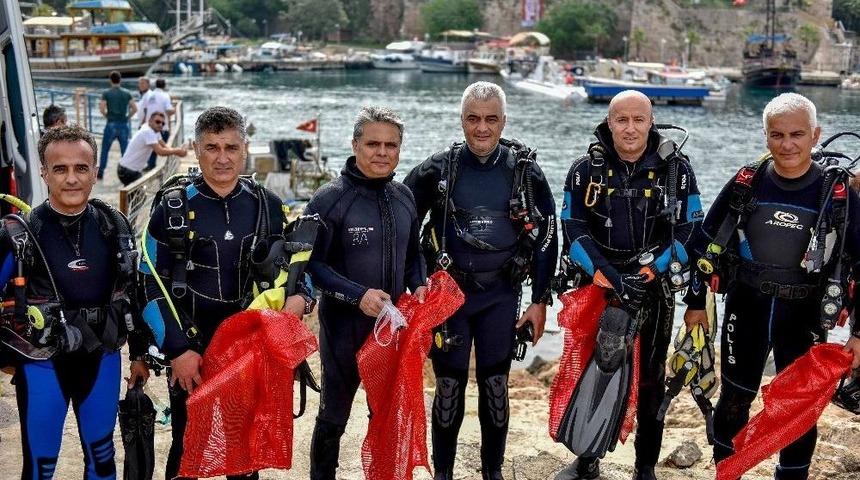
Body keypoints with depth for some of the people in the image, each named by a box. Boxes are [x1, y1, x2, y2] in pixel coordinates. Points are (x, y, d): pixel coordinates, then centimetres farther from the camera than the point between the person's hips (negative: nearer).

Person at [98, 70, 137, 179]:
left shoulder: (106, 93, -4)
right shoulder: (126, 93, 3)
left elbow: (102, 109, -12)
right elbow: (134, 109, -1)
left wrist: (106, 115, 7)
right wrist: (127, 117, 9)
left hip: (111, 124, -2)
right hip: (123, 125, 2)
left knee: (105, 150, 8)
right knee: (125, 150, 8)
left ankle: (100, 173, 12)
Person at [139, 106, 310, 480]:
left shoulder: (267, 206, 2)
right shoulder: (173, 209, -6)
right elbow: (153, 287, -6)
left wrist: (299, 297, -11)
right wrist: (178, 350, -14)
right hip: (191, 354, -2)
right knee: (188, 449, 8)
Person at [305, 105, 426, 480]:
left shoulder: (403, 197, 4)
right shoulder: (330, 199, -14)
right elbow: (312, 263, -14)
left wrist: (418, 286, -2)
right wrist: (357, 296, -24)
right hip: (344, 326, -5)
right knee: (333, 417, 10)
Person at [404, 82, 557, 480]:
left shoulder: (525, 172, -1)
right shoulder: (437, 170, -4)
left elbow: (546, 237, 5)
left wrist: (540, 301, 3)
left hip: (502, 296, 1)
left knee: (495, 386, 7)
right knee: (449, 387, 4)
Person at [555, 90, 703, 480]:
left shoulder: (676, 169, -3)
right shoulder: (586, 170, -2)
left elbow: (689, 231, -5)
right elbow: (573, 231, -6)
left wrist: (647, 273, -16)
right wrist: (609, 277, -18)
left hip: (655, 291, -1)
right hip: (597, 288, 1)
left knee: (650, 380, 8)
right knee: (589, 373, 8)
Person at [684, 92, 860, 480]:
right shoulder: (746, 183, -6)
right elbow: (706, 242, 4)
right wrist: (696, 302, 5)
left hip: (804, 316, -1)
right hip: (746, 309, 1)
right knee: (734, 400, 12)